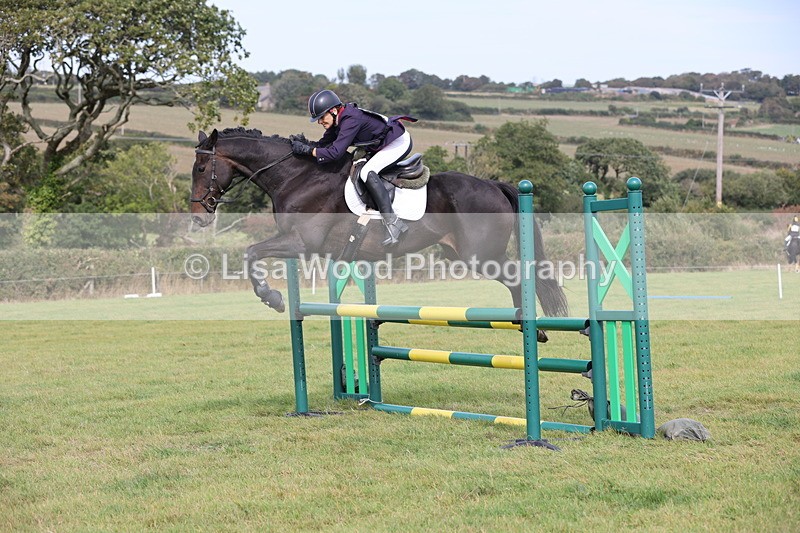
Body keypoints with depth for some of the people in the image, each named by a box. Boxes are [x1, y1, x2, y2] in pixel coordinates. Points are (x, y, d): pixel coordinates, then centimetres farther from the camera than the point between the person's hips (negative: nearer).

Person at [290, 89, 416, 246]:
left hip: (400, 143, -11)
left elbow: (335, 152, -34)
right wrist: (305, 143, -14)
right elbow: (323, 144, 4)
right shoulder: (337, 121, -1)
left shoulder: (351, 120, -30)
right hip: (384, 144, 11)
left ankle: (392, 222, -30)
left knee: (367, 172, -26)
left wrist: (306, 150, -30)